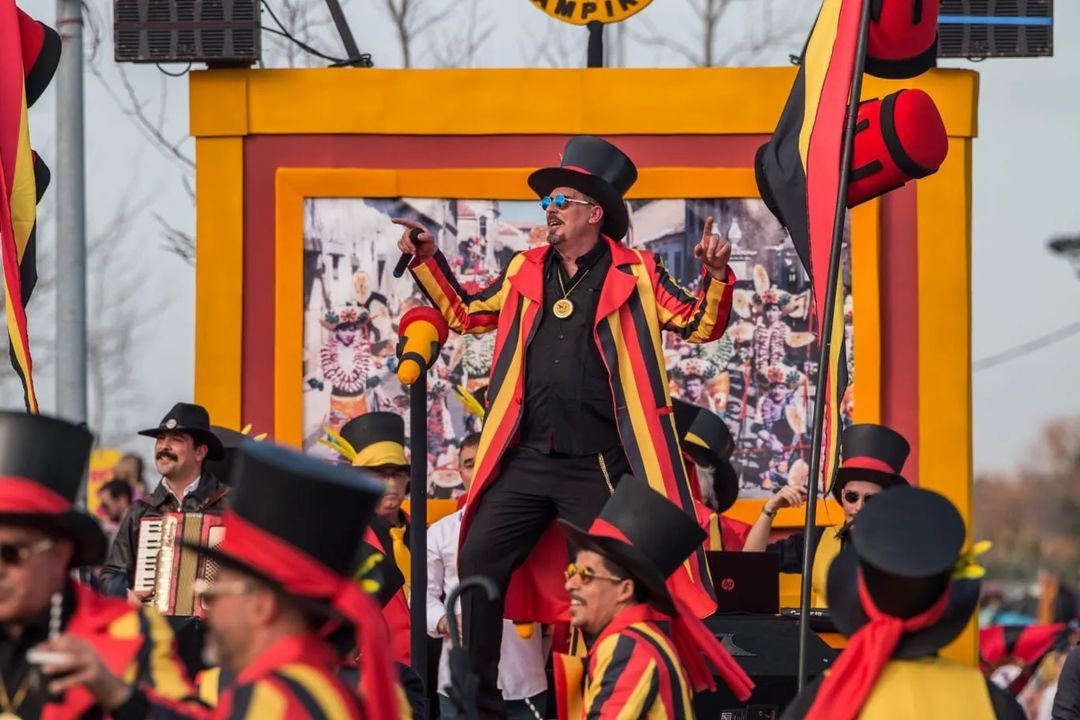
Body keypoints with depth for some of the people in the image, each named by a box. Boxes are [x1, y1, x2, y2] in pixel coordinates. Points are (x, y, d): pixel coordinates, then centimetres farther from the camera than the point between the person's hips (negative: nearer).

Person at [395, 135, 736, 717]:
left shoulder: (635, 275, 2)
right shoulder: (525, 271, 14)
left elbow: (702, 325, -1)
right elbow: (465, 314, 27)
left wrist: (715, 274, -18)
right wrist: (427, 260, 16)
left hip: (600, 465, -4)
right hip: (525, 458, 4)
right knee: (478, 565, -3)